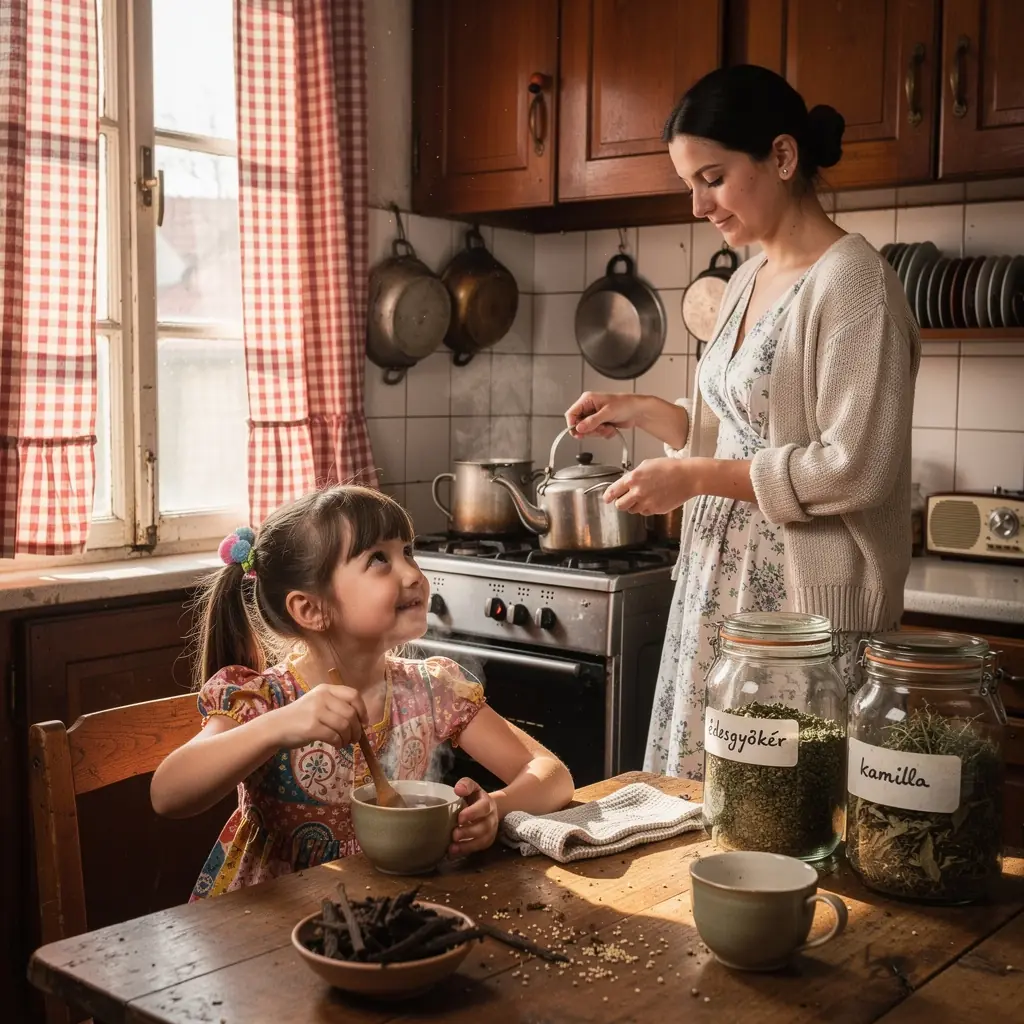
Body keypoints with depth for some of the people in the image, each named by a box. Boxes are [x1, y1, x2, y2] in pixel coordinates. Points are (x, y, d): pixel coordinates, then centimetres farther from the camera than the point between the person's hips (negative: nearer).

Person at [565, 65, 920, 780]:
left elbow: (855, 469, -18)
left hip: (807, 600, -8)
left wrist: (695, 477, -14)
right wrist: (644, 413, 8)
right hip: (723, 586, 8)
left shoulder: (852, 281, -13)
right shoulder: (749, 281, 13)